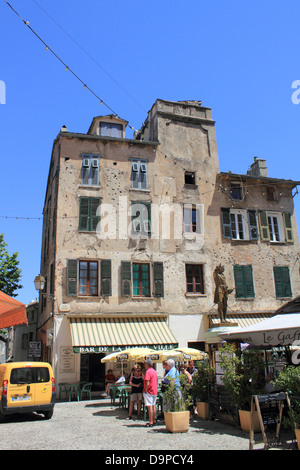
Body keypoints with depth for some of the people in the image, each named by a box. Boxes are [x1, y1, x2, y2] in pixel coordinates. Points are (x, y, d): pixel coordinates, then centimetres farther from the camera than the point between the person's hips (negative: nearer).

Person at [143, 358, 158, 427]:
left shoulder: (148, 371, -15)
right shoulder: (154, 371, 12)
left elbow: (147, 383, -21)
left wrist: (145, 391, -13)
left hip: (149, 391, -9)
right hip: (155, 391, 9)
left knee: (149, 406, -7)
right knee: (153, 406, 14)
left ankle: (151, 422, -7)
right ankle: (153, 421, 21)